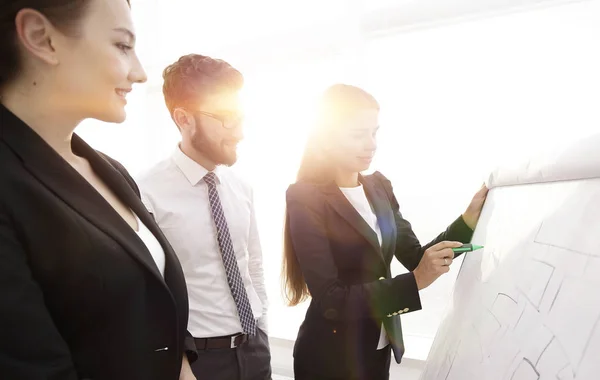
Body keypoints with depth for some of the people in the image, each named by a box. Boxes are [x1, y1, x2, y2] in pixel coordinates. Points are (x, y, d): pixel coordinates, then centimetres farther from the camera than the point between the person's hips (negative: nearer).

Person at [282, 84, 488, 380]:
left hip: (380, 348, 6)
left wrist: (468, 219, -10)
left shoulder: (379, 186, 2)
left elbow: (414, 257, 2)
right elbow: (331, 299, -22)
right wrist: (415, 282, -28)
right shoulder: (305, 198, -17)